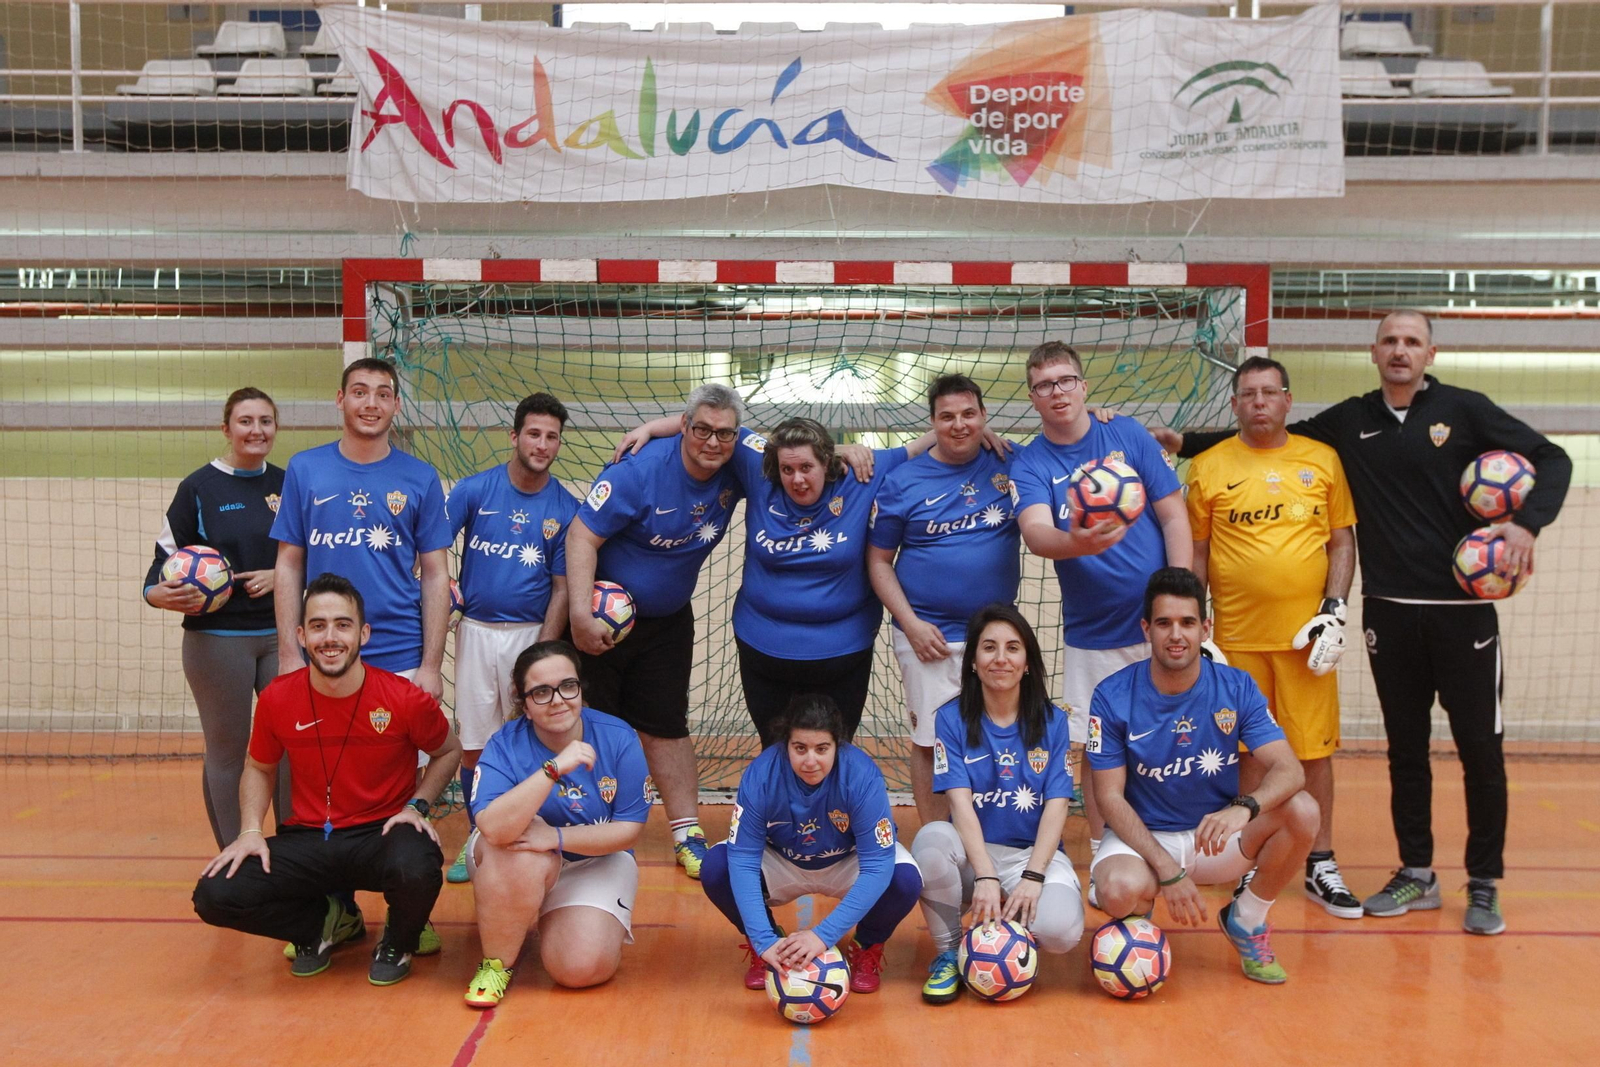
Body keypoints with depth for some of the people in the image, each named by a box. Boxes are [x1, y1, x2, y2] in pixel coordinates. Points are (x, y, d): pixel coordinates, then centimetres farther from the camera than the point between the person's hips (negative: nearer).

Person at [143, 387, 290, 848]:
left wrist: (278, 576, -7)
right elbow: (166, 556, -2)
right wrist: (161, 594, -22)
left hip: (282, 634, 3)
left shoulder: (288, 485, 8)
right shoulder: (199, 487, -2)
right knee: (227, 753, 6)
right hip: (217, 640, -3)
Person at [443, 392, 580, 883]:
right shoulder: (474, 490, -2)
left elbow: (561, 589, -1)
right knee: (473, 746, 6)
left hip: (531, 634, 0)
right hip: (476, 631, 1)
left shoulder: (565, 509, -2)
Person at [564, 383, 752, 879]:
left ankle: (688, 834, 19)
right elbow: (582, 536, -26)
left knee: (667, 725, 12)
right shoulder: (639, 470, -27)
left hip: (668, 620, 4)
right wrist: (581, 616, -31)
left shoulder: (739, 462, -12)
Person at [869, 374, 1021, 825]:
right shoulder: (904, 481, -2)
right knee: (930, 742, 2)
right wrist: (911, 624, -9)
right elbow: (878, 560, 1)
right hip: (930, 635, -2)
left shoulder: (1011, 463, 2)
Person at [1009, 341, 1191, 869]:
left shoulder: (1128, 434, -1)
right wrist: (1074, 542, -47)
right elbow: (1035, 532, -24)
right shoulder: (1030, 464, -5)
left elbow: (1173, 515, 0)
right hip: (1091, 635, 0)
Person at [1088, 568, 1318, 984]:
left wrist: (1244, 807, -40)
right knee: (1122, 889, -37)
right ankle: (1136, 925, 5)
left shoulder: (1236, 688, -7)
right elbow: (1111, 797, -12)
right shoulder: (1112, 696, -13)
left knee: (1302, 811, -24)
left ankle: (1247, 919, 3)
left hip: (1216, 836, 3)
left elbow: (1289, 769, -17)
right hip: (1140, 837, -2)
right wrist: (1167, 870, -23)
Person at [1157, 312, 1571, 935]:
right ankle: (1416, 876, 23)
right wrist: (1187, 443, 6)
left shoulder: (1464, 410, -2)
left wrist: (1527, 522, -18)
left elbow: (1551, 458, -2)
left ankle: (1484, 885, 16)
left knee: (1480, 749, 3)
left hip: (1463, 608, -3)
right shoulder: (1350, 421, 7)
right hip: (1390, 611, 3)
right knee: (1406, 749, 11)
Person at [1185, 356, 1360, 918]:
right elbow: (1195, 552, 7)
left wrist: (1334, 610, -3)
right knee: (1247, 752, 8)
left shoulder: (1322, 460, 5)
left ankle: (1320, 865, 18)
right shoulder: (1208, 467, 3)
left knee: (1315, 750, 4)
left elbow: (1343, 540, 8)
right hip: (1237, 636, 0)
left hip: (1307, 633, 1)